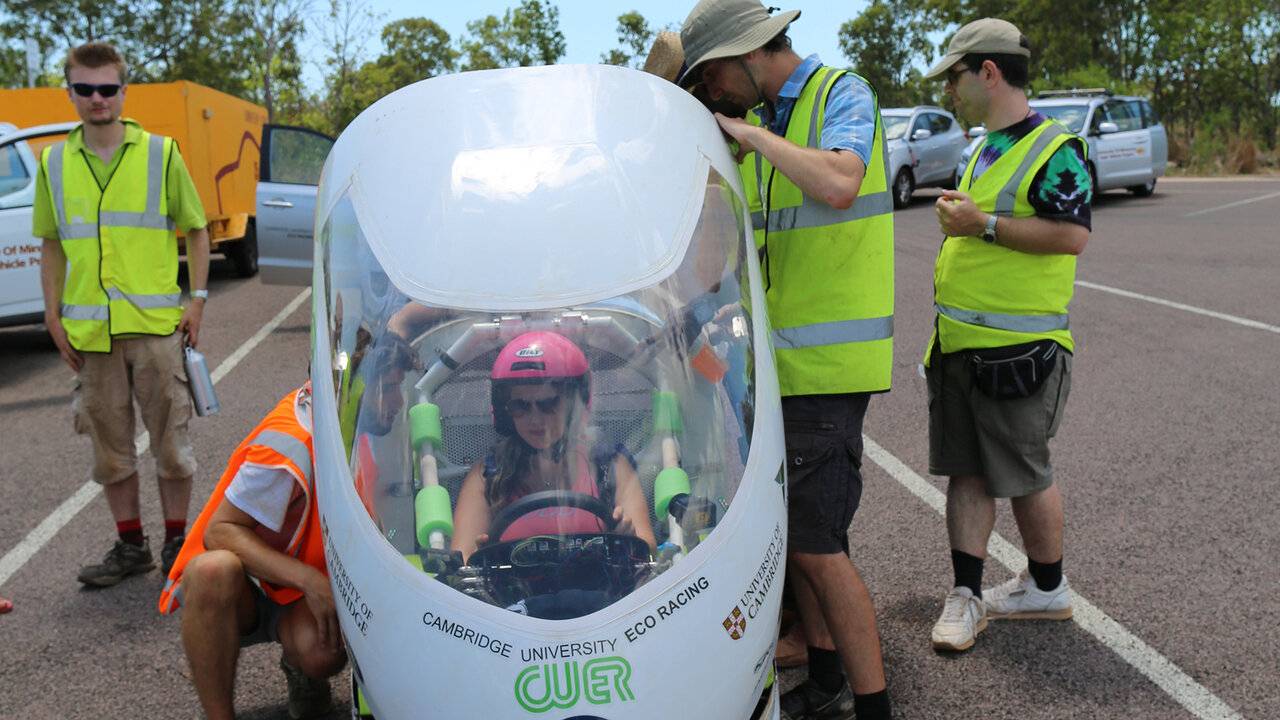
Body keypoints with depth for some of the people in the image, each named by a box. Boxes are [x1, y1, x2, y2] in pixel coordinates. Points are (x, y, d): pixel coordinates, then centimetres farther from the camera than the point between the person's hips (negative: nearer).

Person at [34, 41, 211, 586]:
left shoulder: (160, 153, 0)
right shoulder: (55, 163, 8)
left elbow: (196, 230, 5)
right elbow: (52, 244, 13)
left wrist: (197, 301, -3)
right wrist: (54, 316, 5)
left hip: (156, 325, -3)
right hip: (89, 332, 3)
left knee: (170, 439, 3)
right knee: (110, 446, 10)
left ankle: (177, 542, 17)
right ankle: (131, 546, 23)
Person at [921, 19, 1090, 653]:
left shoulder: (1055, 149, -13)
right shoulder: (986, 149, 16)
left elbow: (1072, 234, -23)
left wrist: (983, 223, -21)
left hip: (1018, 348, -8)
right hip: (960, 342, 9)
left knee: (1023, 475, 5)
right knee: (966, 470, 8)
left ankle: (1047, 588, 24)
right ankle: (965, 595, 14)